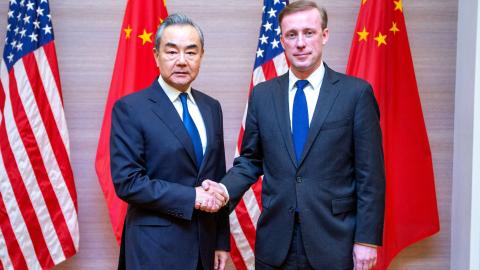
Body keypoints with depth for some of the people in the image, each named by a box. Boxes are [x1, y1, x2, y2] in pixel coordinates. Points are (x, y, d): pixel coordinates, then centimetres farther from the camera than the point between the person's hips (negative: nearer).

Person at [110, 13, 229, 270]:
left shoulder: (211, 107, 7)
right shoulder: (130, 108, -10)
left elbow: (218, 178, 10)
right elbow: (127, 182, -16)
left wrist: (221, 241, 9)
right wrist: (191, 197, -18)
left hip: (204, 242, 5)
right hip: (156, 247, -5)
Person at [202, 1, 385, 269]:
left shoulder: (356, 92, -4)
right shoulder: (262, 94, 5)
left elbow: (370, 173, -5)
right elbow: (250, 160, 10)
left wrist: (367, 239, -7)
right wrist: (225, 189, -9)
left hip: (333, 240, -2)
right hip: (275, 242, 3)